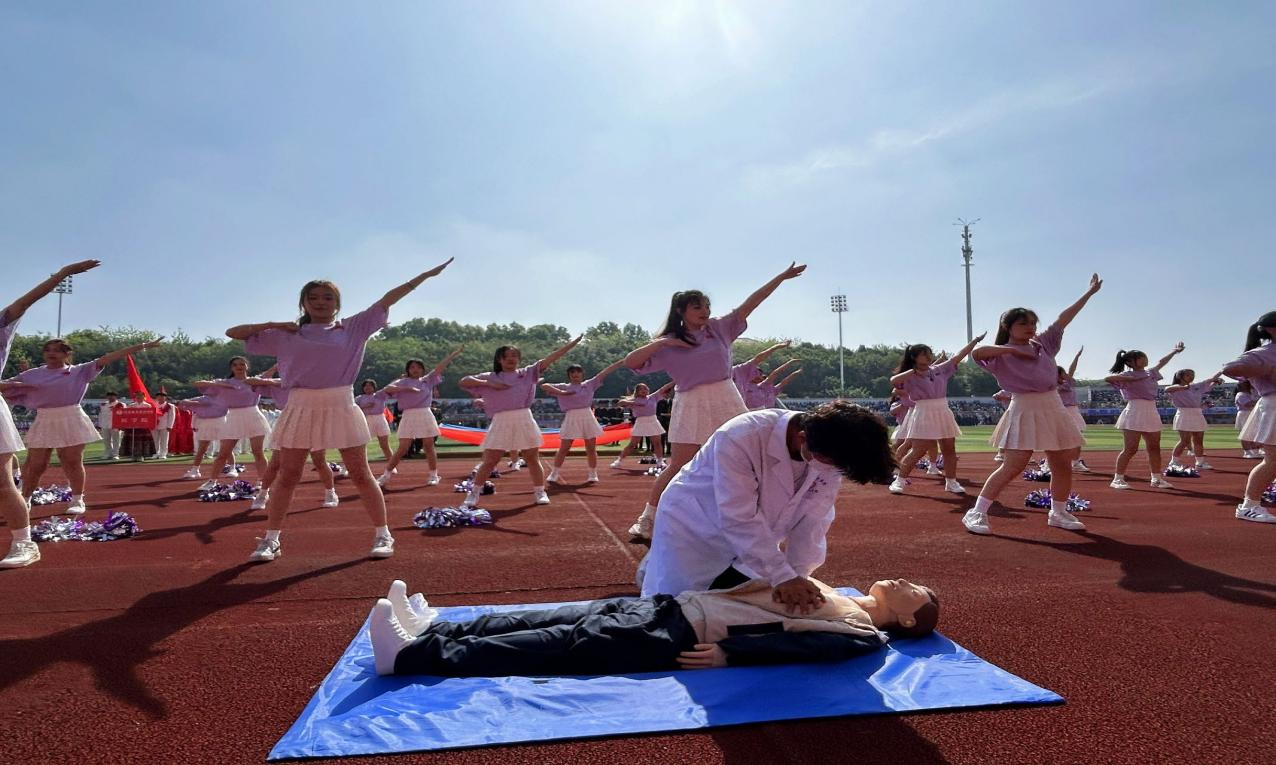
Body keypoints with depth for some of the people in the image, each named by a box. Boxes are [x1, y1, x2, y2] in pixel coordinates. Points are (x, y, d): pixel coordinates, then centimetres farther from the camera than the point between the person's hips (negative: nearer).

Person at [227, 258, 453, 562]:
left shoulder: (354, 328, 5)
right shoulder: (286, 335, 7)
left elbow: (387, 299, 4)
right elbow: (233, 333, 13)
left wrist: (426, 274, 5)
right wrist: (272, 324, 0)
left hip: (341, 408, -1)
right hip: (301, 409, 1)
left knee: (361, 475, 3)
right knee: (287, 477, 7)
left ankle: (383, 535, 12)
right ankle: (270, 541, 19)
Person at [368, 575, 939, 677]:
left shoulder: (863, 634, -2)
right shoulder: (838, 597, 22)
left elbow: (798, 647, -15)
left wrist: (728, 654, -24)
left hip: (683, 638, -7)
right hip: (675, 604, 7)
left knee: (567, 645, -14)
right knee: (557, 620, -1)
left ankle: (412, 656, -13)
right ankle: (433, 630, 3)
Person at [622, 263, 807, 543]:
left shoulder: (719, 329, 6)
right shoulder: (668, 345, -1)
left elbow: (750, 303, 5)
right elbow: (630, 362, -7)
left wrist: (781, 276, 4)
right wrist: (660, 341, -16)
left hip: (727, 401, 4)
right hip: (691, 406, -4)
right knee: (678, 468, -3)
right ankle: (646, 521, 9)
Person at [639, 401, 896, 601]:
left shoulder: (829, 450, -20)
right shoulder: (739, 438, -39)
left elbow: (811, 521, -15)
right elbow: (739, 520, -36)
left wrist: (798, 575, -22)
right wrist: (783, 576, -36)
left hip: (755, 540, 5)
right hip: (693, 529, -5)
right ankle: (655, 566, 30)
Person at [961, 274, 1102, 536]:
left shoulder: (1043, 344, 12)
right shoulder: (1003, 354, -6)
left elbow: (1063, 319, 15)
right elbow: (976, 352, -26)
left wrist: (1090, 292, 19)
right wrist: (1013, 349, -19)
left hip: (1053, 408, 7)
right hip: (1025, 411, -7)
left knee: (1063, 465, 10)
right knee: (1013, 467, -12)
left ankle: (1058, 513, 28)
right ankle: (976, 513, -7)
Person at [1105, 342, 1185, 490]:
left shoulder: (1149, 373, 16)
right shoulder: (1127, 375, -7)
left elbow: (1161, 363, 34)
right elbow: (1107, 378, -24)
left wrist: (1174, 351, 39)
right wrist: (1131, 379, -25)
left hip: (1151, 413, 8)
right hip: (1134, 413, -8)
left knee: (1154, 448, 10)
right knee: (1131, 449, -10)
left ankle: (1157, 479, 18)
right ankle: (1118, 479, -4)